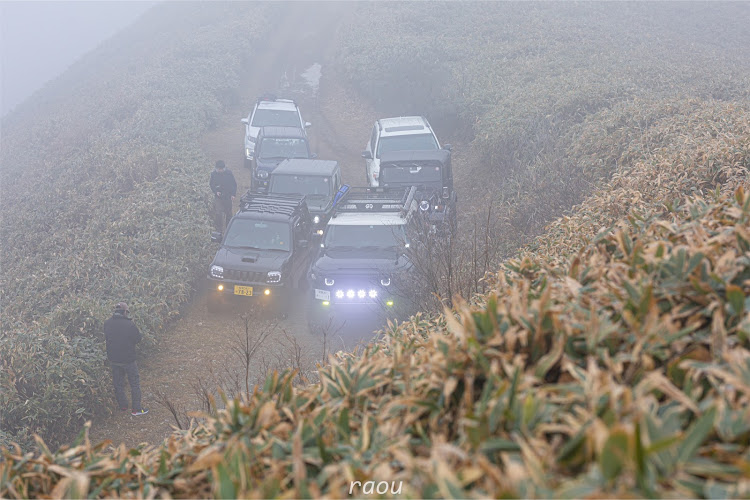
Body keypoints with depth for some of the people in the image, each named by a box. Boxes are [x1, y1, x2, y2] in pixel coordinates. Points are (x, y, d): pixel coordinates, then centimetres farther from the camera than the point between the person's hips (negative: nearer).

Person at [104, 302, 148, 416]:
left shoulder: (107, 323, -7)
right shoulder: (130, 324, -21)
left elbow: (106, 338, 6)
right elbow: (137, 339, -11)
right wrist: (141, 335, 8)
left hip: (113, 359, 4)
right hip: (128, 359, -4)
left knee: (118, 383, 19)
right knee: (135, 383, 9)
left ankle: (123, 406, 29)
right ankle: (136, 409, 12)